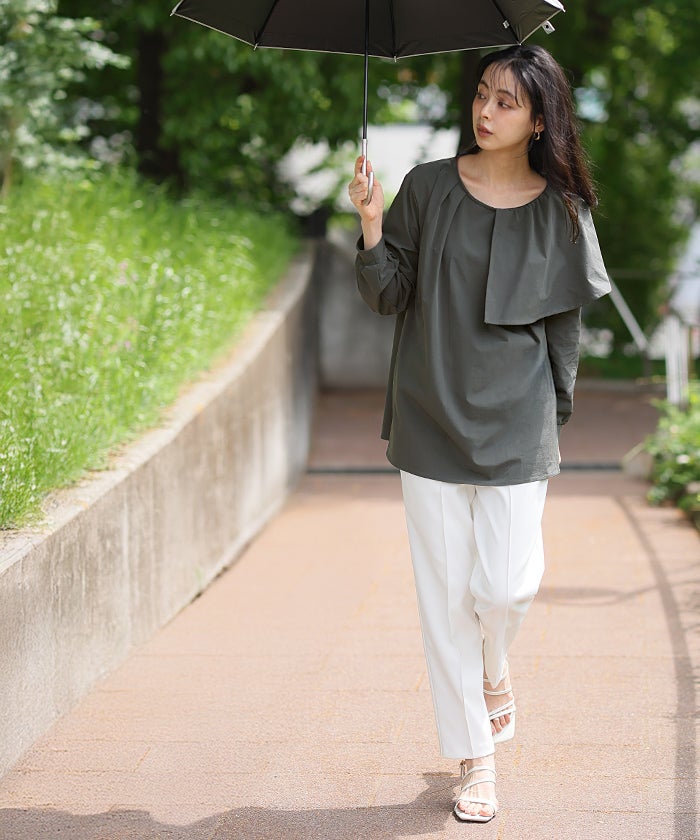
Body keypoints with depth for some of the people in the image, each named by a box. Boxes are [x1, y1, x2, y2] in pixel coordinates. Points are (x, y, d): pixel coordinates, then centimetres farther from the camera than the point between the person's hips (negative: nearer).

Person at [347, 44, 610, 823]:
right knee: (446, 593, 2)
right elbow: (387, 296, -1)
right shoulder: (428, 188, 0)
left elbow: (566, 321, 9)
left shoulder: (562, 210, 2)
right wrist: (372, 225, -16)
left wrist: (556, 410, 9)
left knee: (506, 584, -10)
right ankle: (474, 758, 16)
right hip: (431, 415, 1)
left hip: (514, 420, 0)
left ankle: (494, 670, 28)